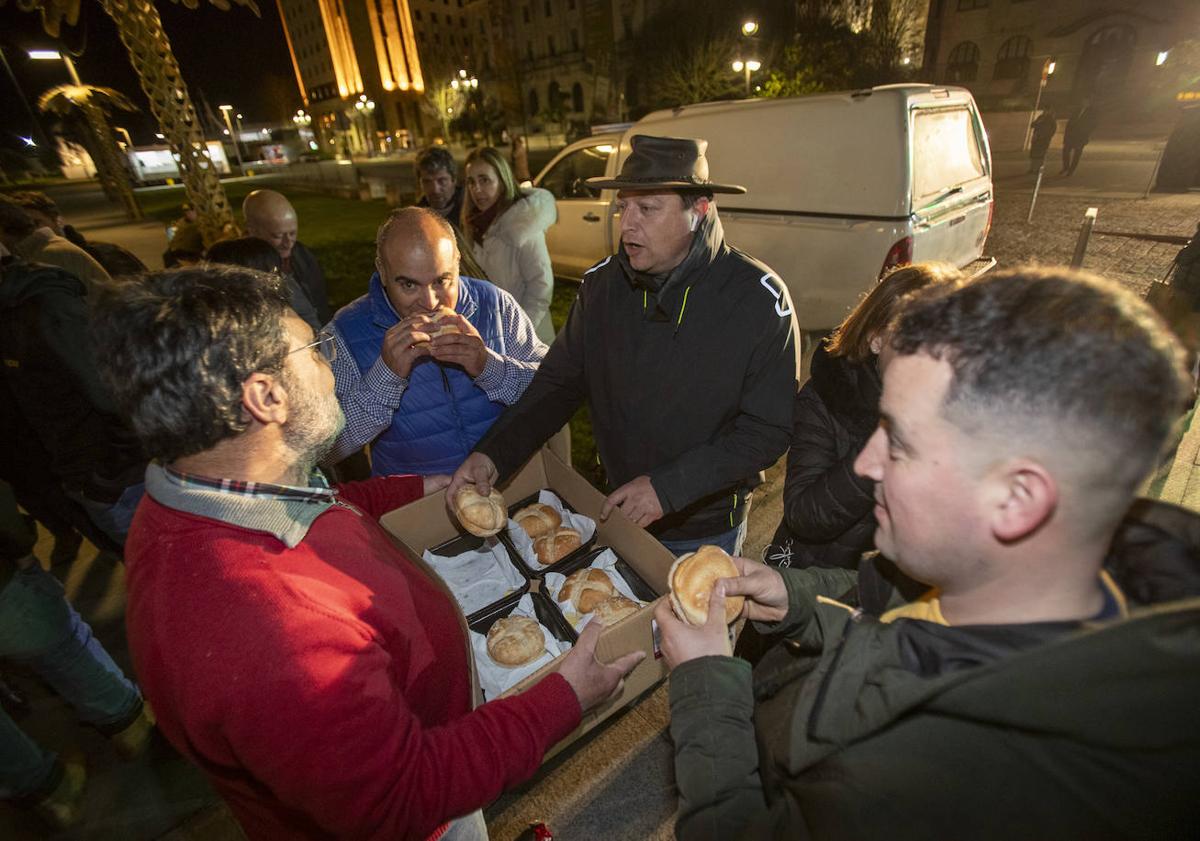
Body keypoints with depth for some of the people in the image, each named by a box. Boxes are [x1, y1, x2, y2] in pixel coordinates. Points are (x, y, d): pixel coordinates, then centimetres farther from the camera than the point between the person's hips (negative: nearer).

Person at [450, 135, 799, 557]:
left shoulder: (759, 297, -20)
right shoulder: (602, 282, -9)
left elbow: (770, 428, -19)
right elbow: (558, 383, -3)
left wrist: (669, 488, -28)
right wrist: (493, 454, -18)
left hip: (708, 528, -3)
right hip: (615, 510, 4)